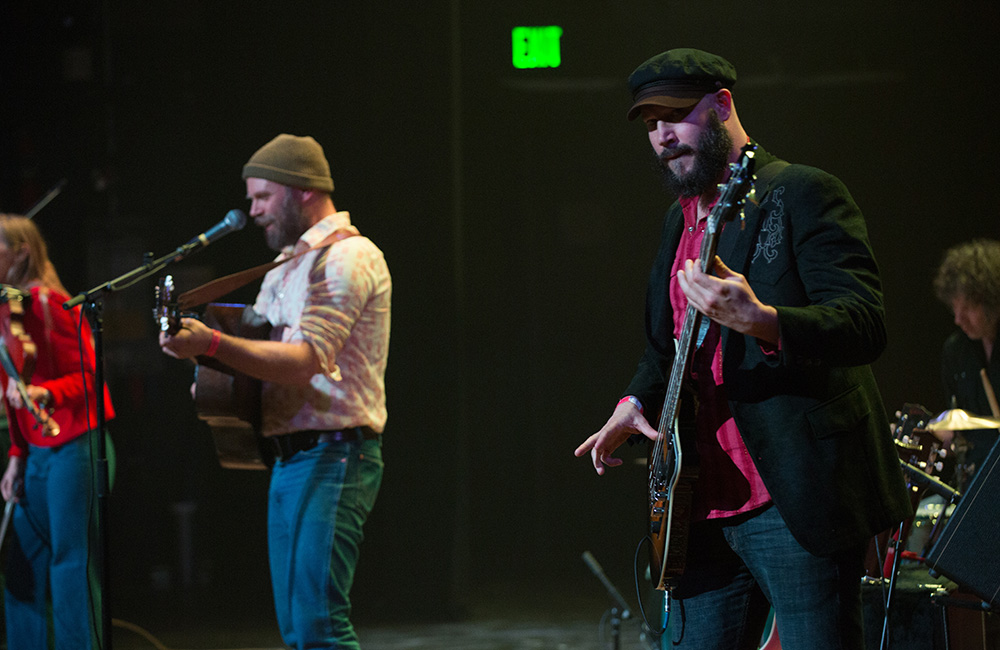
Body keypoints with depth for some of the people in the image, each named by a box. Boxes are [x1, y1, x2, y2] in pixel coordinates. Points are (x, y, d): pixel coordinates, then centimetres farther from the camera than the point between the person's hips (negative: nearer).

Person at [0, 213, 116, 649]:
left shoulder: (46, 303, -12)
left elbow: (87, 376, -14)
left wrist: (44, 393, -32)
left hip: (73, 445, -9)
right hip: (40, 450, 9)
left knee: (70, 561, -10)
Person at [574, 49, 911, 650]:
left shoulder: (802, 194, -6)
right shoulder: (679, 220, 19)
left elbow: (867, 324, -18)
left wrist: (759, 319, -34)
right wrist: (636, 403, 9)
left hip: (800, 502, -8)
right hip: (706, 505, 8)